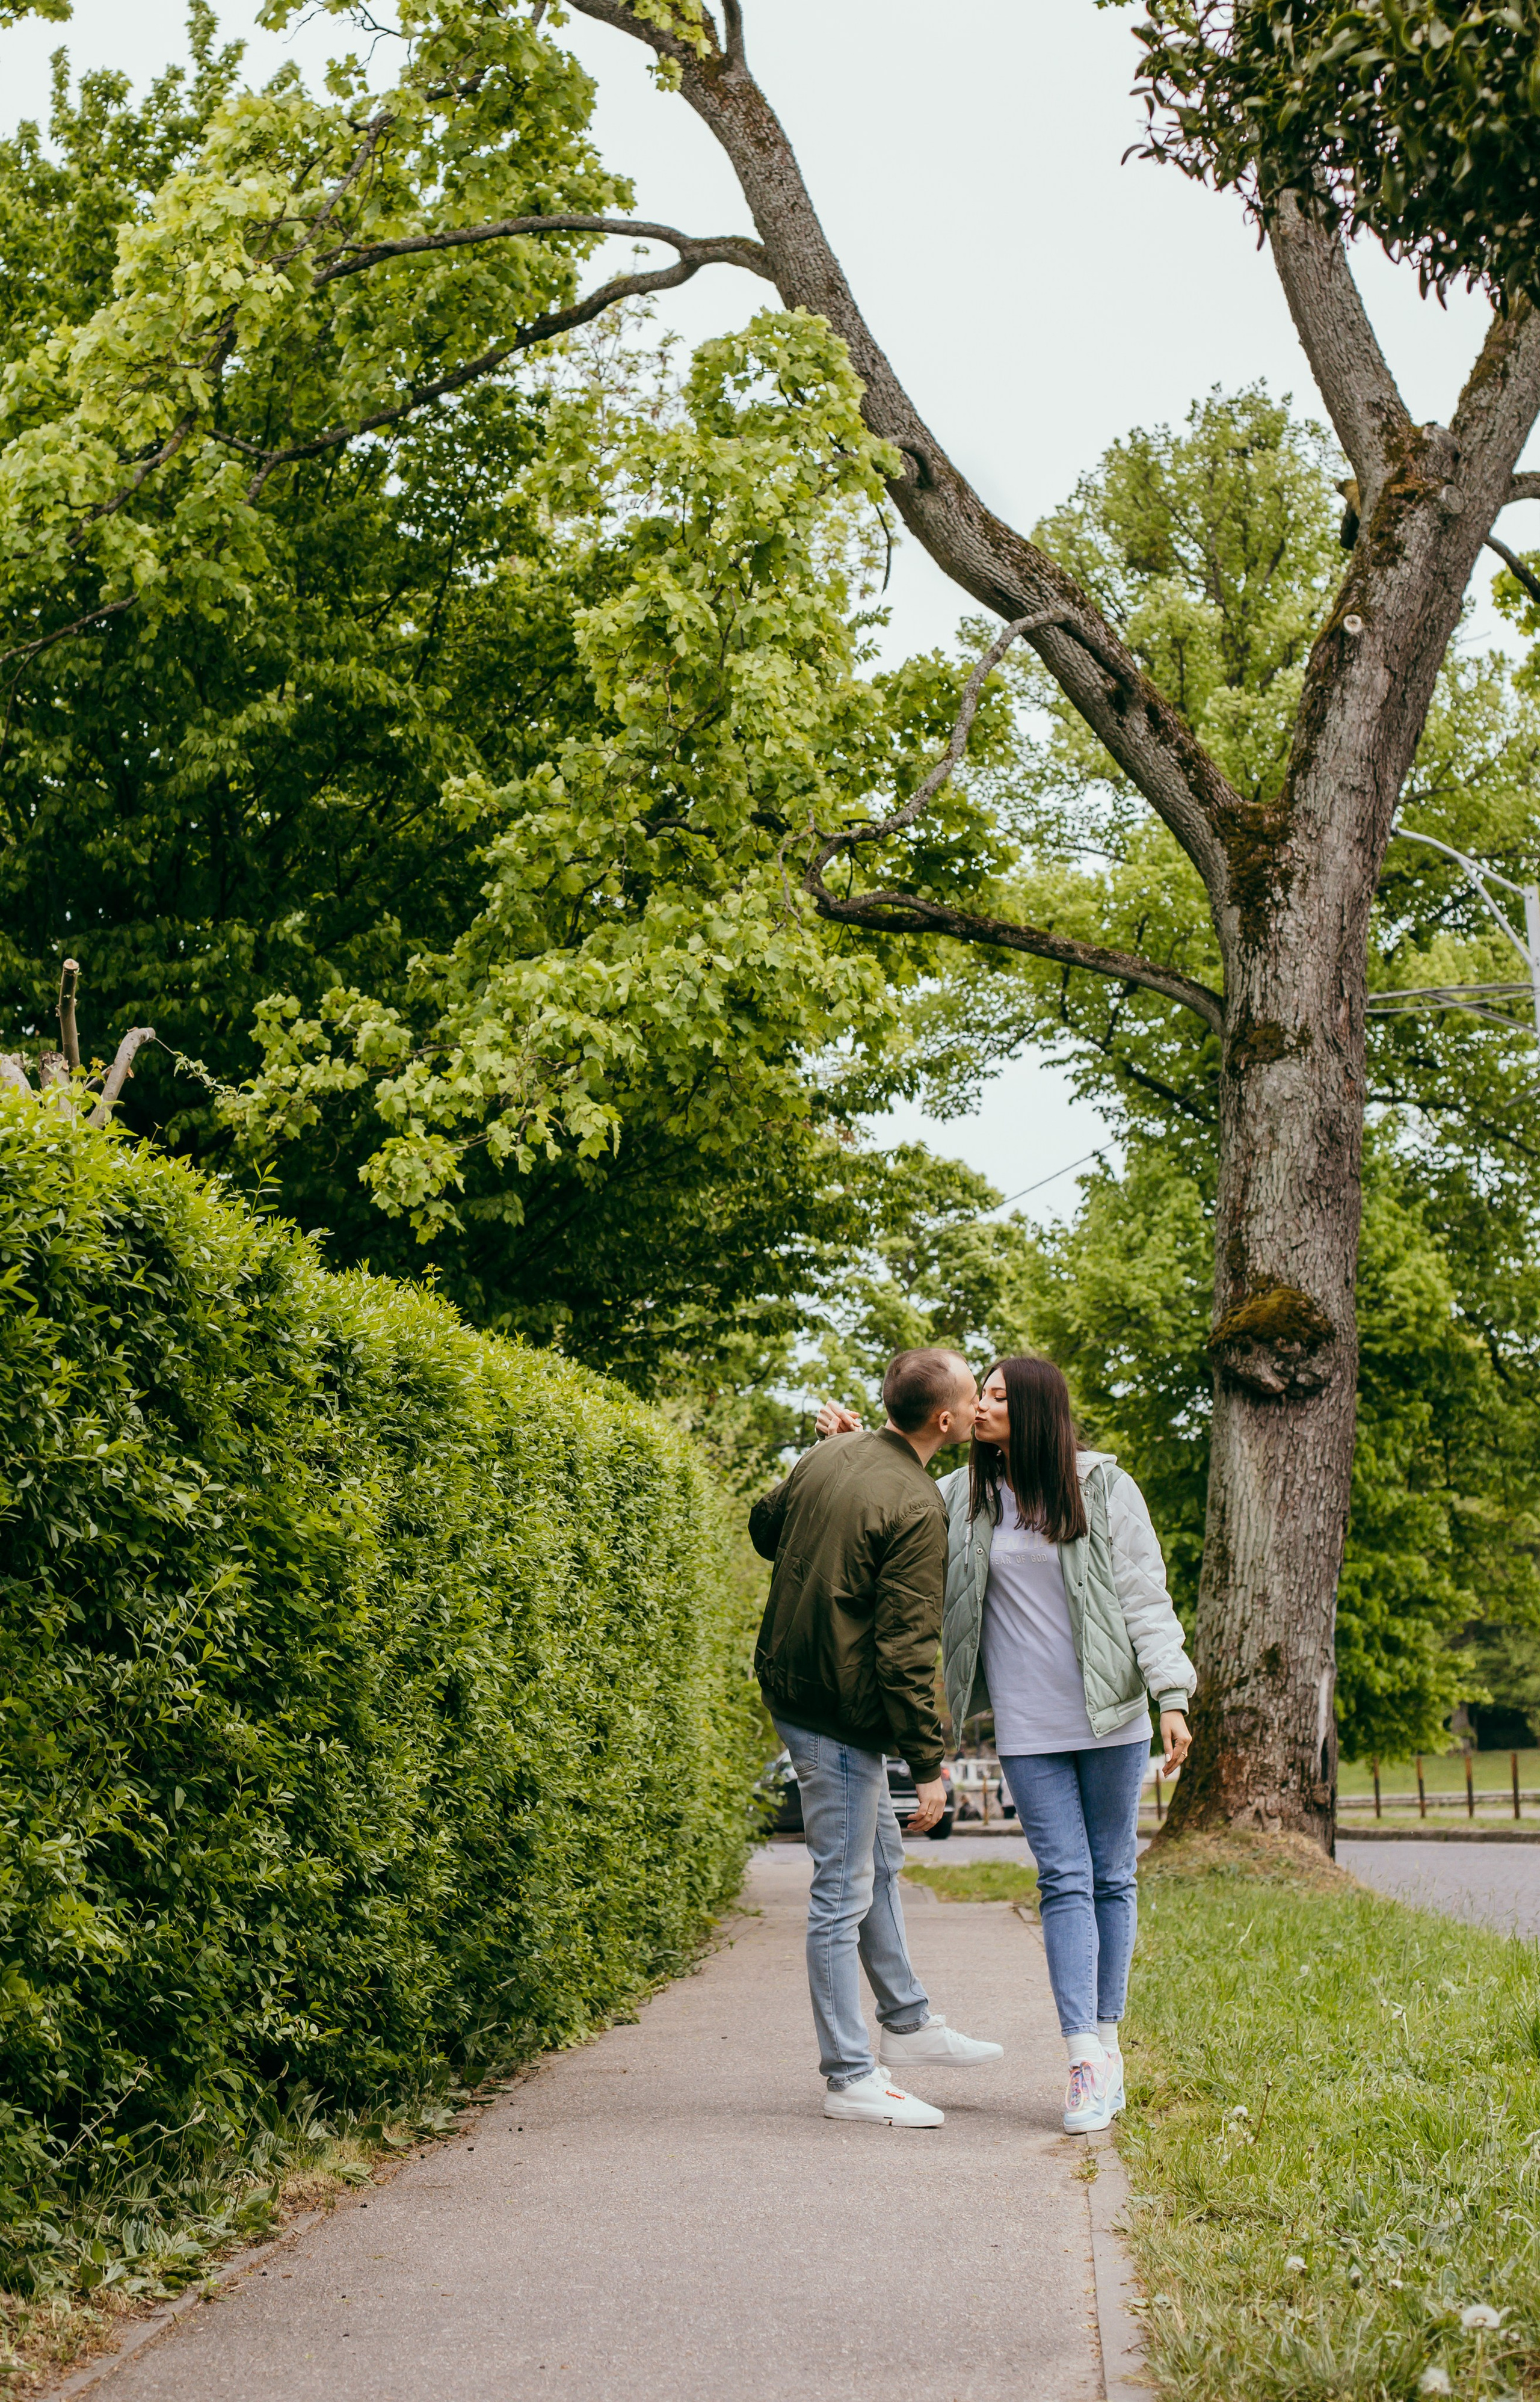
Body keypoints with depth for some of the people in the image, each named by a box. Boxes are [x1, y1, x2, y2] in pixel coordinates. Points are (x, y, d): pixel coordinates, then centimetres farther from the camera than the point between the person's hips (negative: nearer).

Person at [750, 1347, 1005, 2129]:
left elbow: (763, 1525, 21)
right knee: (845, 1889, -2)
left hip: (788, 1679, 9)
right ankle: (849, 2077, 6)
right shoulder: (916, 1508, -21)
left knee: (879, 1858, 22)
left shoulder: (830, 1456, 3)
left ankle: (906, 2023, 32)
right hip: (840, 1710, -9)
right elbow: (907, 1649, -22)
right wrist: (929, 1765, -17)